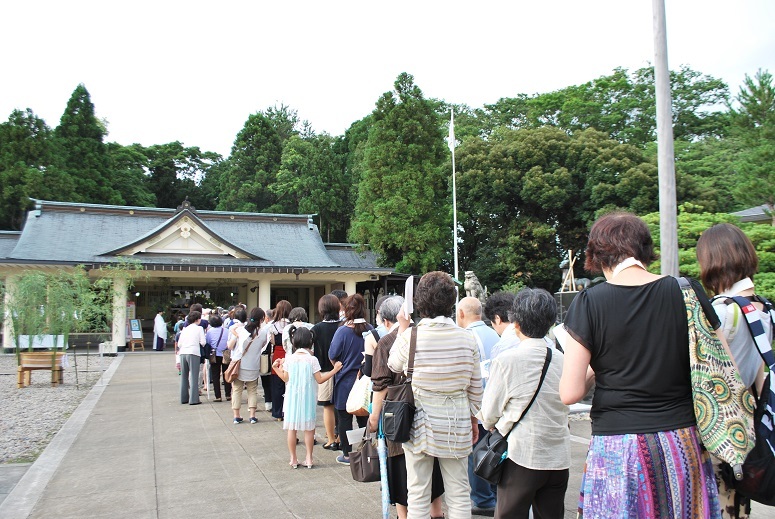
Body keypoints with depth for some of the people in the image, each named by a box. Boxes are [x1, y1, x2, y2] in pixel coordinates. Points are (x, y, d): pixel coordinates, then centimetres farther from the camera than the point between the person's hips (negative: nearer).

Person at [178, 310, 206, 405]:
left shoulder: (185, 329, 17)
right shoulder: (199, 328, 3)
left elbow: (179, 344, 11)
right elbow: (203, 342, -3)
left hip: (183, 353, 5)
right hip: (193, 353, -5)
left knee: (184, 376, 14)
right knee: (194, 376, -3)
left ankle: (184, 398, 20)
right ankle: (193, 399, -6)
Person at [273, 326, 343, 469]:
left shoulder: (289, 359, -5)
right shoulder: (312, 359, -11)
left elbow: (286, 379, 2)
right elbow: (320, 379, -8)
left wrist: (276, 368, 16)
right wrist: (335, 370, 0)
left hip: (292, 397, 2)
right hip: (307, 398, -1)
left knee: (291, 427, 10)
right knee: (309, 428, 10)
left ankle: (293, 459, 15)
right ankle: (309, 458, 14)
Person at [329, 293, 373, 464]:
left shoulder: (343, 331, -16)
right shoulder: (370, 330, -5)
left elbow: (333, 357, -12)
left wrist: (338, 367, 7)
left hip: (345, 381, -4)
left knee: (344, 418, 9)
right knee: (364, 418, 15)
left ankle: (347, 454, 16)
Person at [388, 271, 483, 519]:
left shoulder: (410, 336, -14)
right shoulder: (467, 338, -7)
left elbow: (394, 365, 7)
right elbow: (475, 387, 3)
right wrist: (474, 419, 17)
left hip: (419, 423, -2)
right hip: (457, 424, 2)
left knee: (418, 494, 10)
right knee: (459, 494, 13)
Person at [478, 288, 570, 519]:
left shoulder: (506, 361, -14)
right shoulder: (562, 359, -2)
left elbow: (488, 414, -5)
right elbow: (567, 400, 12)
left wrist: (495, 427, 18)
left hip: (521, 457, -4)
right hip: (559, 459, 4)